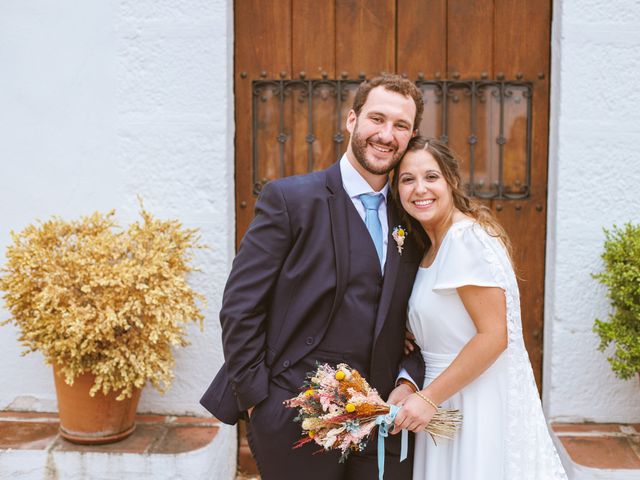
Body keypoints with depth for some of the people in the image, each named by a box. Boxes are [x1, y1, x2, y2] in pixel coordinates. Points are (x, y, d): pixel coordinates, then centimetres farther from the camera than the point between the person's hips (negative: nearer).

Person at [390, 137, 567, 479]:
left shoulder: (466, 236, -17)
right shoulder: (432, 247, 11)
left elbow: (494, 336, -22)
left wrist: (430, 397, -18)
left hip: (482, 402, -8)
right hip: (446, 398, 8)